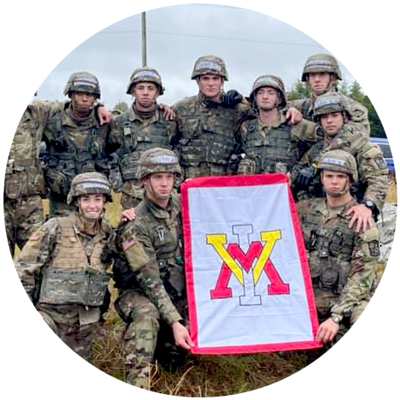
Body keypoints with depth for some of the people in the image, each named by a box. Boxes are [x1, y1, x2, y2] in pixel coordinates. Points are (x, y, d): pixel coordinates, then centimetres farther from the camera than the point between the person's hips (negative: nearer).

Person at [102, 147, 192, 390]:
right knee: (147, 315, -38)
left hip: (179, 292, 7)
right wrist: (174, 321, -30)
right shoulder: (136, 226, -21)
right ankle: (137, 387, -36)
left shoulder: (180, 203, -1)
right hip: (140, 292, -7)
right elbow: (149, 281, -24)